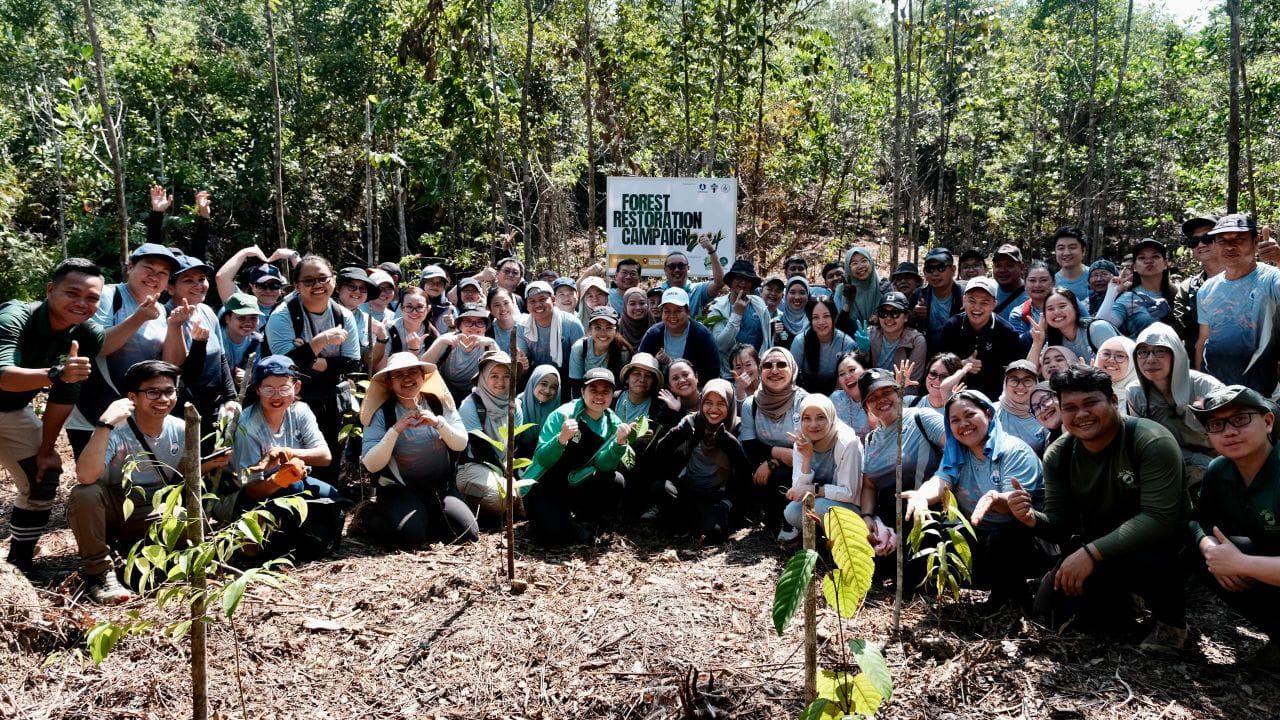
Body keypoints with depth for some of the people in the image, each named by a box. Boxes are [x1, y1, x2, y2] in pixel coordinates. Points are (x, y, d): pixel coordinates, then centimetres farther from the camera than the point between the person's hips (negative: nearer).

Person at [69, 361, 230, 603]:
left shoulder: (180, 430, -8)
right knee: (84, 494, -34)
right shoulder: (117, 430, -22)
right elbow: (85, 477, -39)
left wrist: (210, 464, -9)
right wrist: (104, 424, -41)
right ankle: (100, 572, -18)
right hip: (109, 510, -3)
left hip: (149, 516, 4)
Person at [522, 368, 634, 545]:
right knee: (556, 536, -28)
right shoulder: (563, 414, -17)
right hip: (541, 486, -5)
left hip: (571, 487, 5)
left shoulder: (612, 424, -4)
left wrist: (619, 443, -30)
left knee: (615, 481, -22)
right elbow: (542, 459, -22)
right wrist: (561, 438, -41)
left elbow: (602, 465, -12)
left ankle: (578, 521, 2)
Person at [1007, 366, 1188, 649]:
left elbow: (1159, 519, -33)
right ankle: (1118, 604, 24)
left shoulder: (1152, 442, -25)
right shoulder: (1057, 455, -7)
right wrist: (1033, 519, -30)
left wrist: (1092, 552, -40)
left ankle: (1171, 619, -5)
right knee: (1051, 602, -7)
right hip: (1095, 547, 6)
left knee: (1143, 557, -38)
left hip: (1158, 543, -5)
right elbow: (1061, 523, -5)